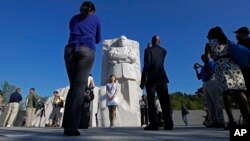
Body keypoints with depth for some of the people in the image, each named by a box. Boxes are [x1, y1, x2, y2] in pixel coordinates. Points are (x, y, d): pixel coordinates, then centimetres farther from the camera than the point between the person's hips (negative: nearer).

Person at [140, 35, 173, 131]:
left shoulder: (148, 50, -1)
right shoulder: (163, 51, 15)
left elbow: (146, 66, -11)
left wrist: (142, 81, -11)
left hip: (151, 79, -4)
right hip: (162, 79, 5)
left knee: (151, 102, -3)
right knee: (165, 101, 4)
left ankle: (154, 124, -6)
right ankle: (168, 123, 2)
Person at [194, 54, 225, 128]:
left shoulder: (211, 62, 10)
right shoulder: (203, 68, 27)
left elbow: (211, 72, -7)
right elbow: (199, 77, 20)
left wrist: (201, 66, -6)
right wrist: (196, 69, 9)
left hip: (212, 82, -7)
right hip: (205, 84, 7)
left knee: (216, 102, -12)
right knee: (209, 104, -2)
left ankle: (220, 121, -17)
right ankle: (213, 121, -4)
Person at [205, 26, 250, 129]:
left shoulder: (209, 44, 12)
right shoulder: (228, 42, 25)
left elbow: (207, 56, 0)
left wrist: (206, 66, 14)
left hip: (221, 67, -4)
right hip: (233, 65, 4)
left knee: (226, 93, -7)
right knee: (239, 92, -3)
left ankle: (231, 120, -16)